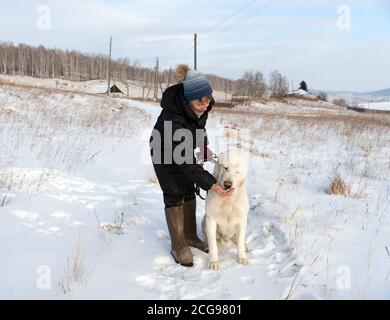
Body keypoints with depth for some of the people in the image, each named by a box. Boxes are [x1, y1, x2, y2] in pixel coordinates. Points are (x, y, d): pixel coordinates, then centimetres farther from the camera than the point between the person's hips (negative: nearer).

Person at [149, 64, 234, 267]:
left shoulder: (202, 104, -23)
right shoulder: (173, 116, -42)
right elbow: (184, 161, -39)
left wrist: (204, 145, -1)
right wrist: (210, 184, -42)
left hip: (186, 147, 6)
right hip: (165, 152, -6)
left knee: (189, 191, 10)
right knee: (174, 195, -4)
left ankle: (190, 236, 24)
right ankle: (178, 246, 8)